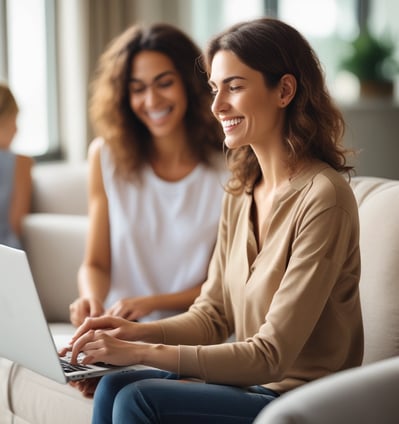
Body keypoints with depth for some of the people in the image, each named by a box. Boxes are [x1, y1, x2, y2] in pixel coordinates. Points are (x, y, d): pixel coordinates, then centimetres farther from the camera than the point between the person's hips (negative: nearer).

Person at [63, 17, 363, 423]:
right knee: (113, 386, -12)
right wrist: (138, 332, -8)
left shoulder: (322, 197, -18)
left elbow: (272, 355, -20)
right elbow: (212, 315, 11)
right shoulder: (241, 191, 8)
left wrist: (143, 352, -23)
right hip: (251, 382, 7)